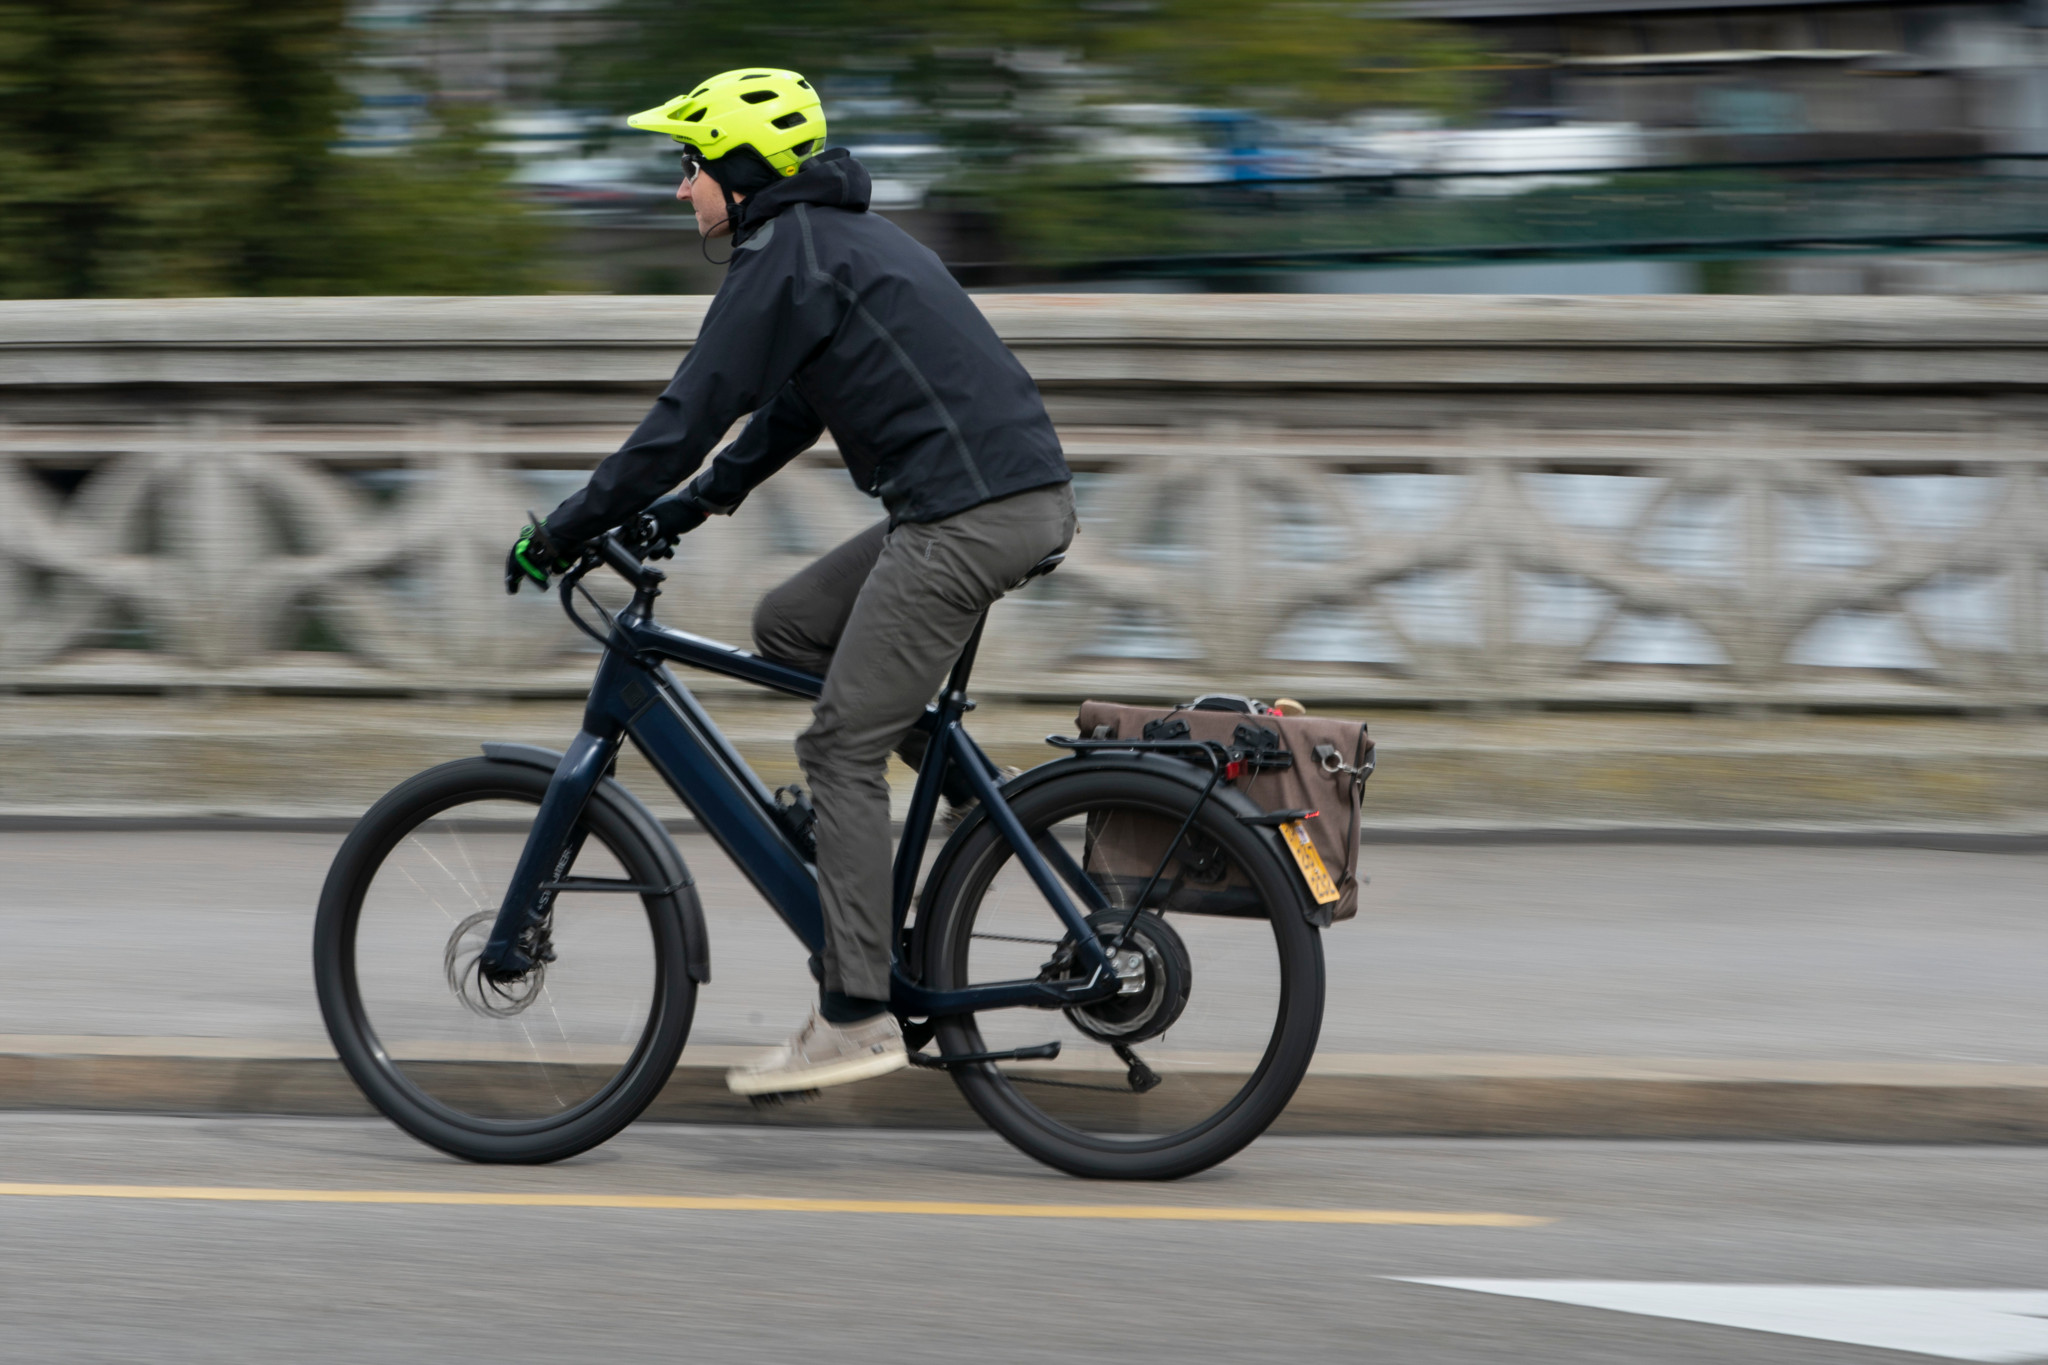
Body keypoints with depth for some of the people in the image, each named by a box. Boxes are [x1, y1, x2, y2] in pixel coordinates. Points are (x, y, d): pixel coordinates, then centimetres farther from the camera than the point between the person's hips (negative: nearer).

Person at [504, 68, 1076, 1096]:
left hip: (968, 515, -10)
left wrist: (563, 533, -2)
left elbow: (690, 416, -9)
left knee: (842, 749, -7)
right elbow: (792, 409, 32)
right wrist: (689, 506, 32)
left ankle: (856, 1016, -9)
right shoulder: (838, 236, 22)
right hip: (1025, 497, 10)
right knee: (786, 626, 19)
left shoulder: (783, 259, -8)